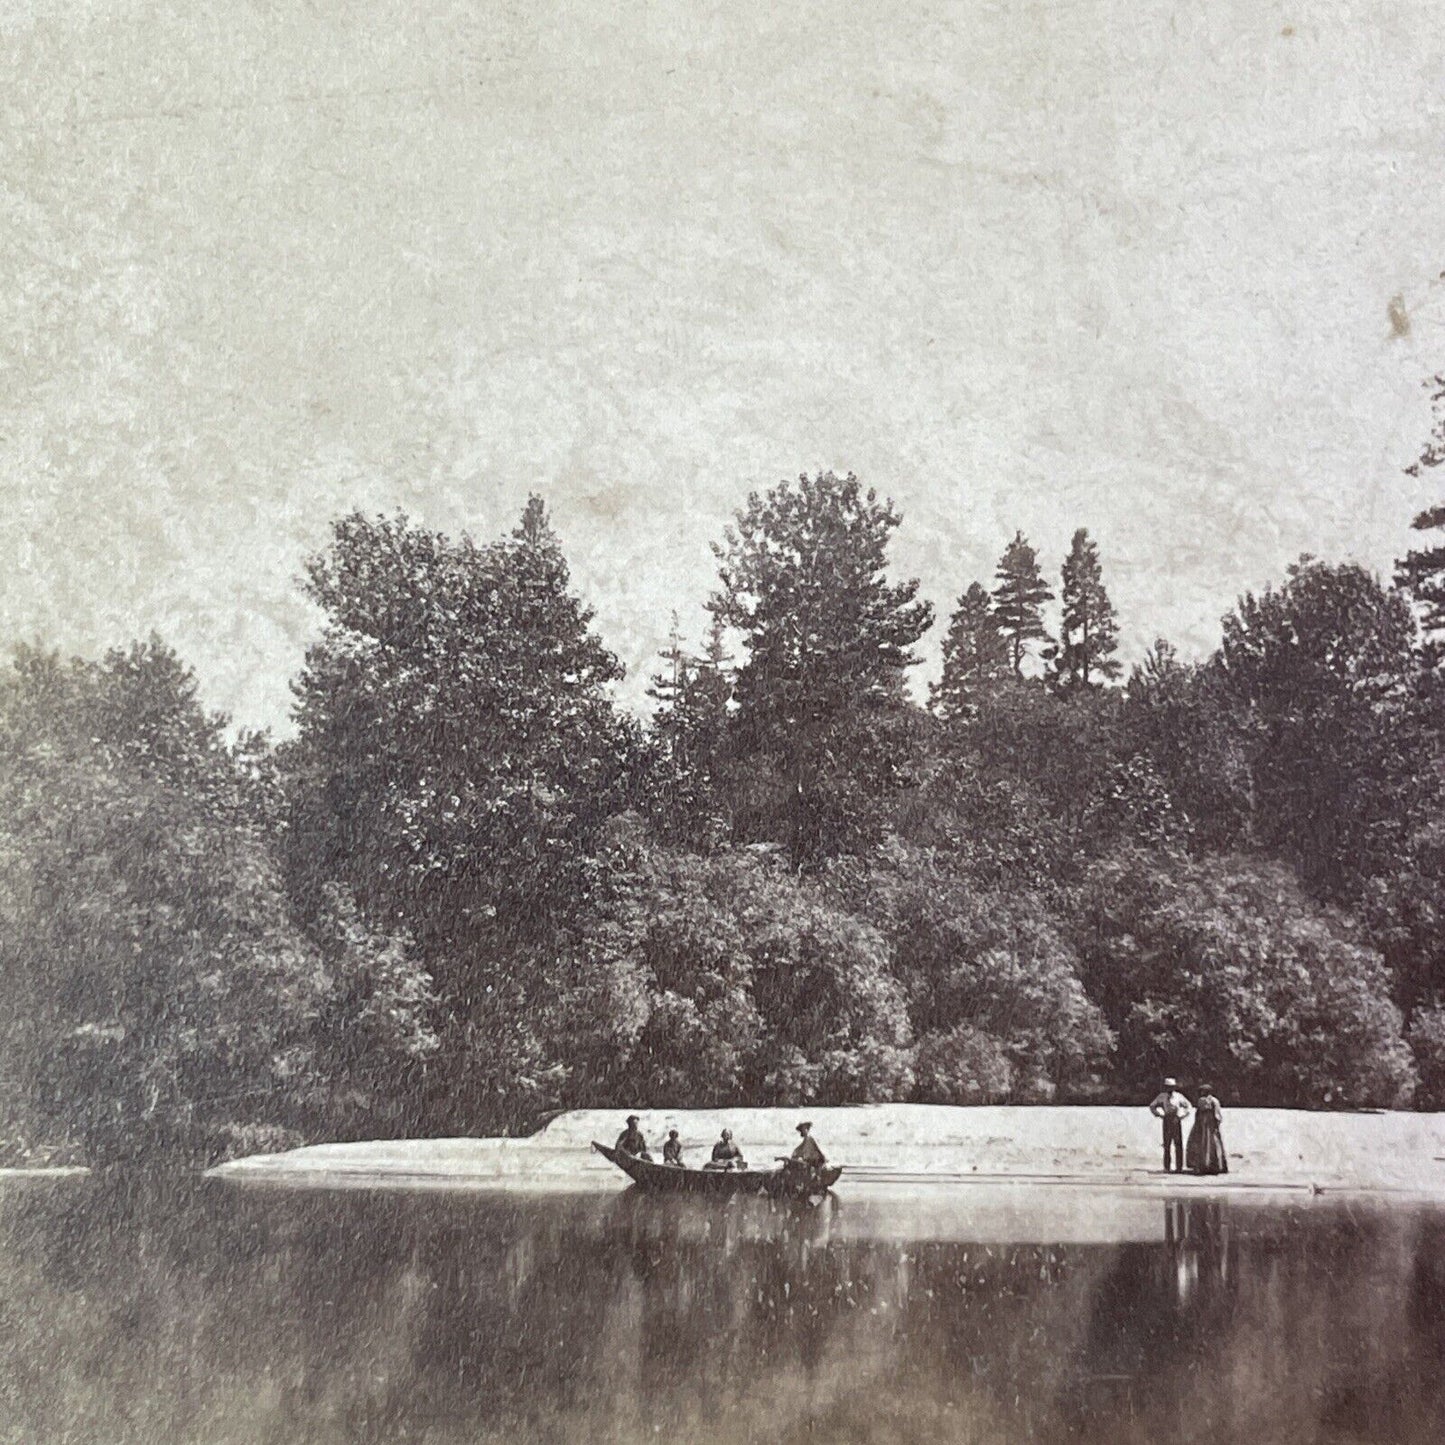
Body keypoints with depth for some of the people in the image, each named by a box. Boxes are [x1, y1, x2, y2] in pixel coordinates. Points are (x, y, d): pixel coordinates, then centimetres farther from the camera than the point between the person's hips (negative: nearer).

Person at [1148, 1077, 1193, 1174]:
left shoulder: (1178, 1096, 5)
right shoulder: (1162, 1096, 4)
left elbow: (1189, 1106, 16)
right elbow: (1152, 1106, 12)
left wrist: (1183, 1116, 6)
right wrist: (1160, 1115, 3)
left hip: (1177, 1122, 1)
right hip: (1167, 1122, 0)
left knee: (1178, 1145, -3)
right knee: (1167, 1145, -2)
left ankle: (1179, 1167, 0)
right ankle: (1166, 1167, 2)